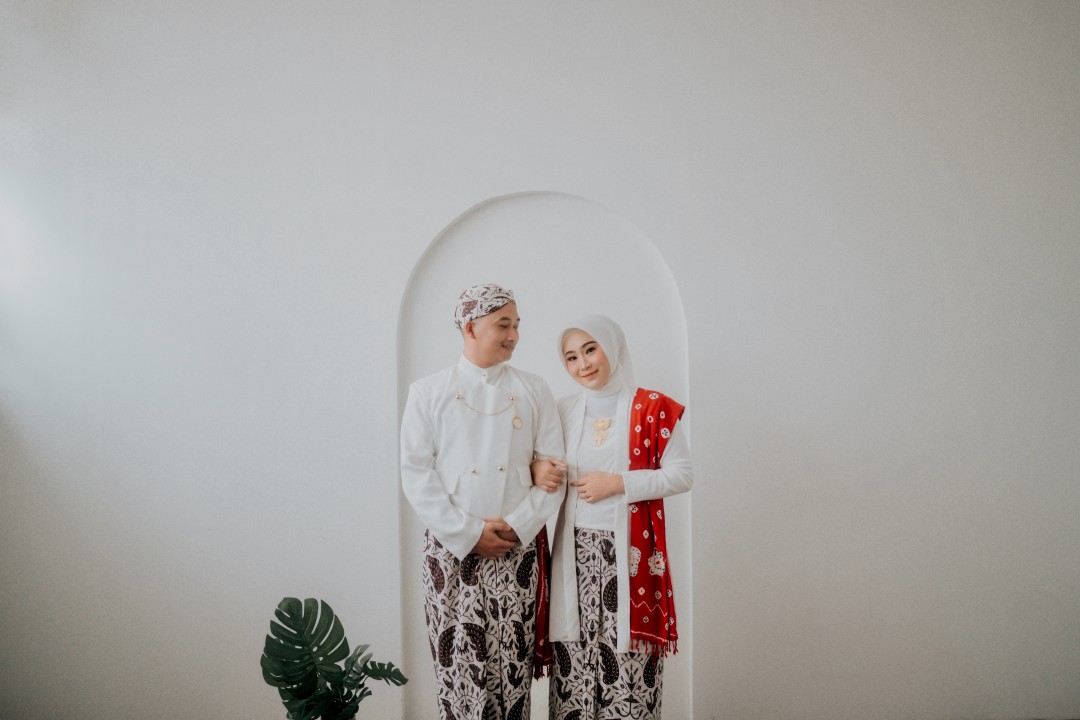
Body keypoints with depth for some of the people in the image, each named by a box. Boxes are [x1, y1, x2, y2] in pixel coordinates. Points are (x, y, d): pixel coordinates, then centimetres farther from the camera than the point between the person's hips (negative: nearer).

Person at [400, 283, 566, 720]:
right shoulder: (428, 392, 1)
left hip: (518, 551, 1)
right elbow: (416, 474, -4)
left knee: (512, 662, 6)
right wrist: (469, 534, -11)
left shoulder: (534, 391, 6)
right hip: (452, 551, -1)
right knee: (459, 662, 2)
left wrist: (516, 527, -10)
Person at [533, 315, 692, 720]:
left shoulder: (653, 408, -3)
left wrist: (618, 483, -14)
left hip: (630, 551, -3)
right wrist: (537, 469, -6)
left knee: (628, 656, -2)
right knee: (572, 656, 5)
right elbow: (545, 464, 18)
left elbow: (682, 474, -5)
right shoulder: (564, 410, 9)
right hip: (575, 551, 3)